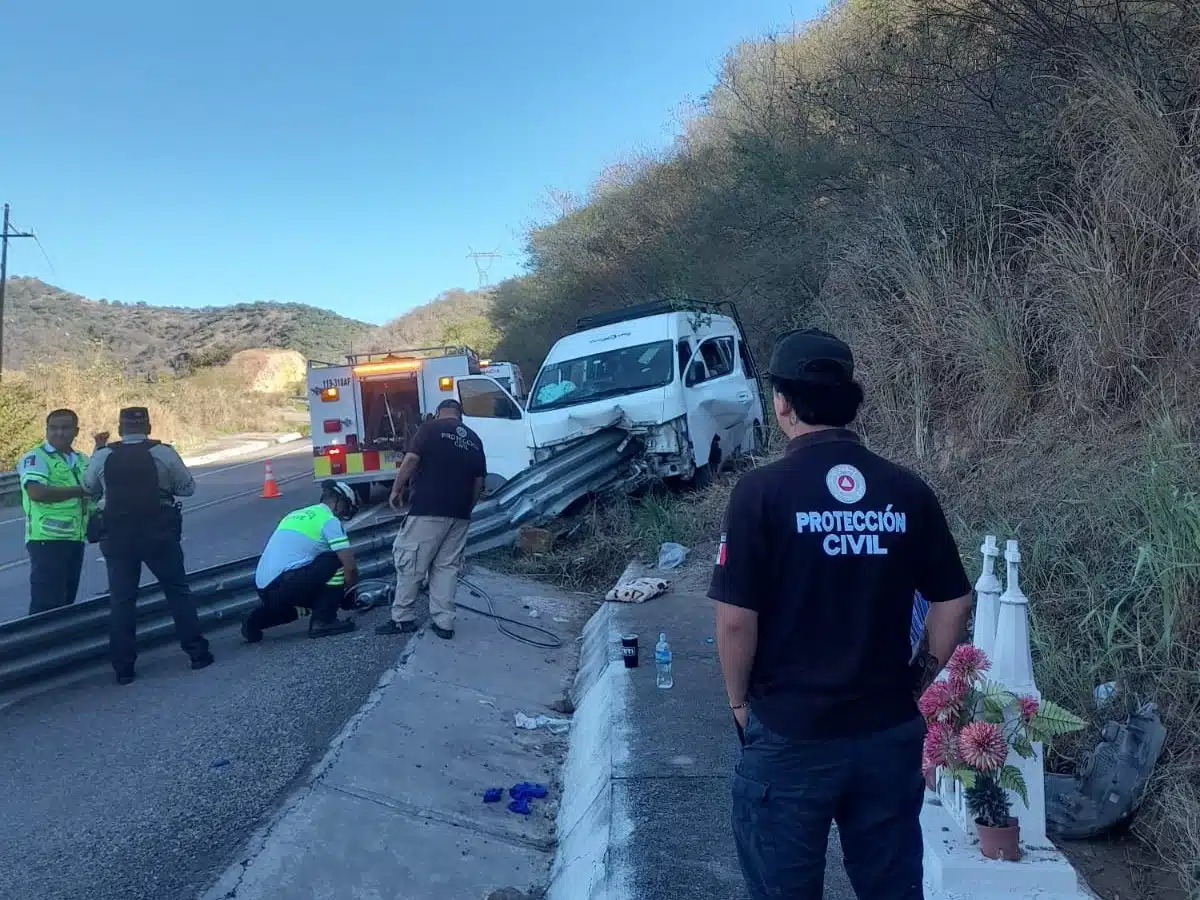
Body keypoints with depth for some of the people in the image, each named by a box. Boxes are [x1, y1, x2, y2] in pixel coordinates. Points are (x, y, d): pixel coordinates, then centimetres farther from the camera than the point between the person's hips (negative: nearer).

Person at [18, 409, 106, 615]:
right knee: (45, 602, -7)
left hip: (75, 539, 8)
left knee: (66, 600, 14)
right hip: (47, 540, -8)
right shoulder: (36, 458, -8)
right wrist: (80, 490, -19)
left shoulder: (81, 459, 16)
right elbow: (36, 492, -23)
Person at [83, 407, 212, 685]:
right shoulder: (164, 453, -7)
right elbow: (188, 487, 0)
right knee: (178, 591, 11)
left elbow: (89, 488, 14)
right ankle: (197, 652, 12)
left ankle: (123, 668, 10)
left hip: (117, 536, 1)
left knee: (121, 600, 8)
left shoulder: (102, 456, -1)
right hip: (160, 533, -1)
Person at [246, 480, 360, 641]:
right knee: (337, 560, 1)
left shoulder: (296, 515, 23)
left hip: (263, 589, 9)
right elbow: (350, 567, -6)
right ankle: (323, 621, 1)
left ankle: (256, 621, 19)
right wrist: (350, 591, 15)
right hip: (284, 584, -9)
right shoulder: (329, 520, -1)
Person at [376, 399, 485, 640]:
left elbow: (411, 460, -10)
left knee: (409, 561, 4)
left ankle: (402, 618, 8)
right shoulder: (474, 439, 15)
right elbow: (479, 481, 14)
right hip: (459, 514, 5)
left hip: (428, 509, -5)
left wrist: (396, 490, 0)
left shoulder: (431, 428, -1)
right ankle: (444, 623, 7)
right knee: (447, 566, 10)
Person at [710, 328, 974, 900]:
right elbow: (953, 603, 2)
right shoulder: (908, 492, -3)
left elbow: (736, 618, -15)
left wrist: (740, 701, 0)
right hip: (890, 732, 4)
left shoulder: (762, 491, -15)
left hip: (789, 735, -3)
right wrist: (914, 685, 14)